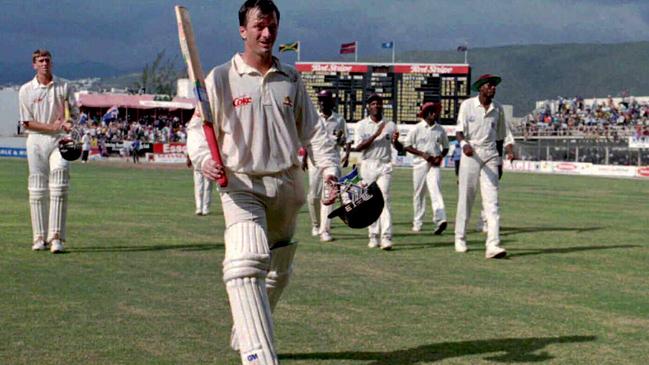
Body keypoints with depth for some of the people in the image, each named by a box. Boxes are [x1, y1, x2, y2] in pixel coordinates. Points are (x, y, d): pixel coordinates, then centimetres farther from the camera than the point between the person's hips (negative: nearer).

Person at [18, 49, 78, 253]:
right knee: (37, 189, 0)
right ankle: (40, 237, 6)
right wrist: (51, 126, -12)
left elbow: (74, 113, 9)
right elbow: (26, 122, 1)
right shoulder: (26, 90, 6)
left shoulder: (64, 87, 8)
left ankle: (57, 237, -18)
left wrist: (68, 123, -15)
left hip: (59, 139, 0)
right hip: (36, 140, 1)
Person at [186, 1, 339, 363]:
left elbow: (313, 128, 13)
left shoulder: (291, 79, 10)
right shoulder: (221, 78, -1)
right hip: (241, 184, -5)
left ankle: (244, 334, 37)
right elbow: (199, 127, -1)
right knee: (246, 264, -24)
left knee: (279, 270, 16)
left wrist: (329, 167, 0)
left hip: (287, 184, 5)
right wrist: (204, 159, -21)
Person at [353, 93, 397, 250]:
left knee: (384, 199, -12)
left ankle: (386, 237, -19)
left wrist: (396, 140, -13)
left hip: (385, 166, -1)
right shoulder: (362, 125, 6)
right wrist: (375, 135, -15)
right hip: (368, 165, 1)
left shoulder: (390, 125, 9)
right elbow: (358, 147, -6)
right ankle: (374, 236, 10)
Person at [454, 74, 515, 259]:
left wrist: (508, 152, 9)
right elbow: (459, 131, -9)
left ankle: (493, 245, -15)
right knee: (465, 198, 3)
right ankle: (460, 239, 20)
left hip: (491, 155, 3)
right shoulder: (467, 105, 0)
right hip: (471, 154, -3)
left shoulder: (498, 108, 11)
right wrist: (464, 144, -28)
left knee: (491, 200, -8)